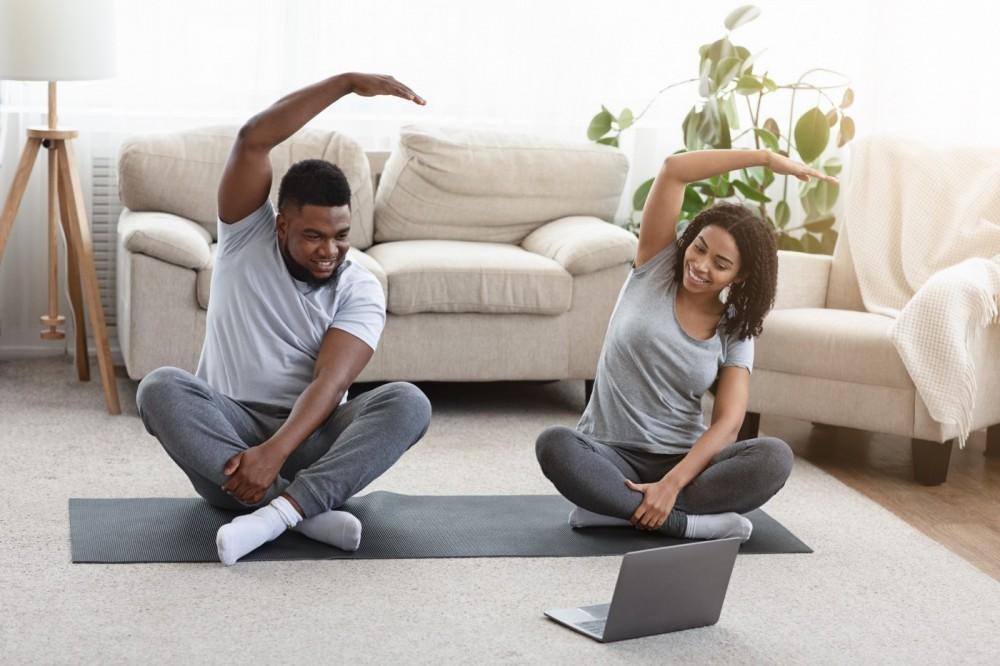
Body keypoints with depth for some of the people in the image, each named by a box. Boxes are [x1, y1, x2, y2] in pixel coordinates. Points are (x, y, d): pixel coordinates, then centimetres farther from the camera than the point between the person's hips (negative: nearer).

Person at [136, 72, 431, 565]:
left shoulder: (360, 290, -3)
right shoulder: (247, 238, 0)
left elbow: (329, 383, -17)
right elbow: (253, 139, -16)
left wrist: (275, 453, -35)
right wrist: (348, 82, -20)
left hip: (311, 435, 0)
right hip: (227, 427, 0)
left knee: (408, 403, -27)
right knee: (160, 388, -32)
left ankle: (281, 510, -42)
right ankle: (309, 513, -37)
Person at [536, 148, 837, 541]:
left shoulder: (735, 332, 2)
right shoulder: (655, 267, 1)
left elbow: (729, 421, -11)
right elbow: (673, 170, -10)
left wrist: (671, 484, -26)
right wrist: (767, 158, -9)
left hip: (682, 460, 2)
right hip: (610, 455, -1)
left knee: (775, 458, -27)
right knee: (553, 445, -35)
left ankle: (618, 508, -28)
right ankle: (688, 523, -32)